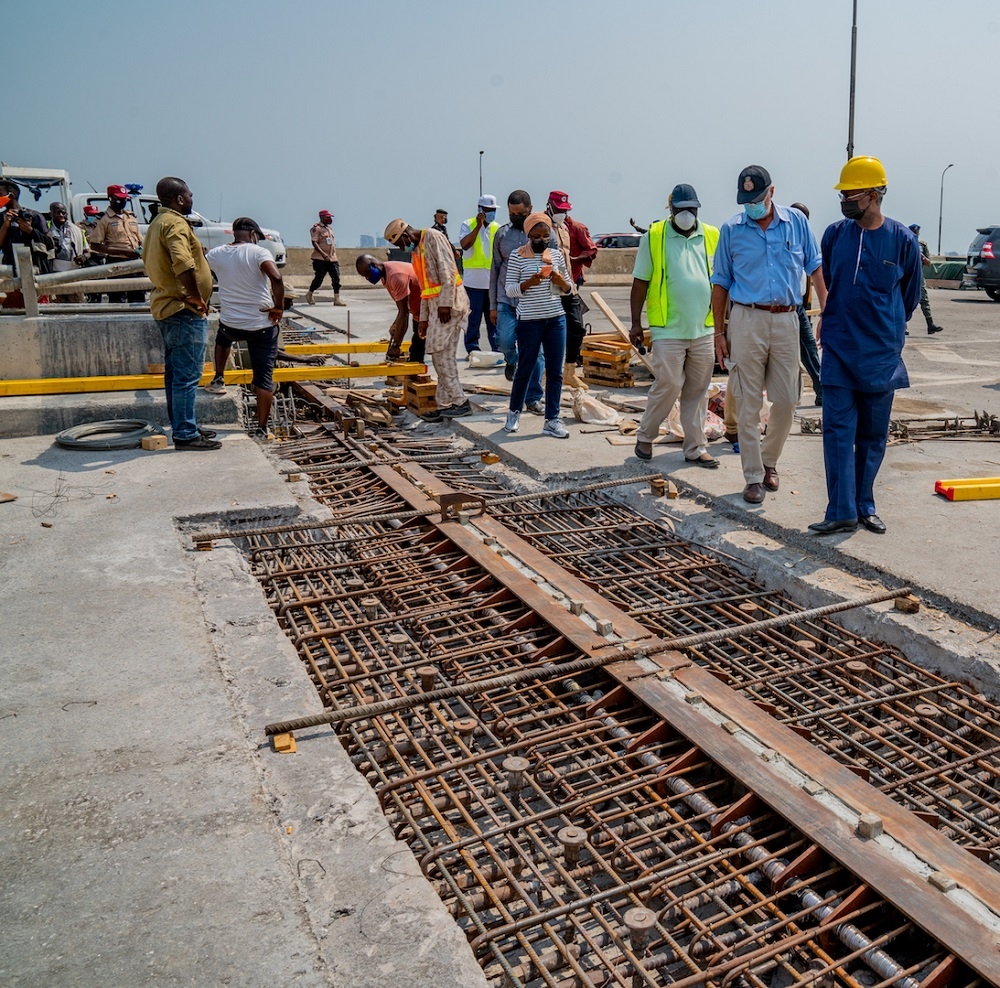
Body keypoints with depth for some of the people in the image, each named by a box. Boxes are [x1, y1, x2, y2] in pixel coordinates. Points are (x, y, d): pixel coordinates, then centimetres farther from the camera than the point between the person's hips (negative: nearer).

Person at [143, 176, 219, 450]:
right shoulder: (175, 223, -15)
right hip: (184, 310, -11)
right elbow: (182, 263, -33)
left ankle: (182, 427, 24)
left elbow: (148, 261, 30)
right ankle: (185, 434, -5)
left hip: (165, 305, 11)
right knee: (187, 375, -8)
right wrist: (197, 296, -23)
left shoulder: (157, 223, 18)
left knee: (175, 372, 15)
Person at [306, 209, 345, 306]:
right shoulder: (316, 228, -6)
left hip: (332, 258, 7)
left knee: (336, 277, -5)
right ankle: (309, 295, 20)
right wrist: (323, 254, -28)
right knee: (319, 278, -1)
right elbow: (314, 242, -16)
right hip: (320, 259, -7)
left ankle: (337, 298, -5)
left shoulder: (329, 228, 20)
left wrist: (335, 257, 20)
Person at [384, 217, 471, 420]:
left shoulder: (433, 237, -6)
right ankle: (445, 405, 10)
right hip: (435, 304, 9)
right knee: (443, 354, 7)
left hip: (448, 302, -9)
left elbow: (447, 270, -16)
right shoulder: (416, 252, 22)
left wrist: (445, 303, -22)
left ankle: (460, 402, -7)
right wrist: (423, 318, 20)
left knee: (439, 352, -11)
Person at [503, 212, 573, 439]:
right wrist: (529, 283, -22)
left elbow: (568, 289, 13)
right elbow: (509, 290, -5)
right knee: (525, 368, 6)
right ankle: (514, 412, 26)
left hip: (556, 318, 4)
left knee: (555, 371, 4)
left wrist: (561, 281, -9)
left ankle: (552, 420, 12)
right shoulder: (517, 256, -3)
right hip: (529, 321, -4)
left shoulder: (557, 254, 8)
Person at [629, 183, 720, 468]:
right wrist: (636, 323, -2)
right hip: (668, 330, -3)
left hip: (704, 329, 4)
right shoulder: (653, 237, -1)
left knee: (698, 390, 8)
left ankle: (695, 448, 17)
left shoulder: (712, 237, 8)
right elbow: (640, 283, 1)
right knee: (668, 385, -6)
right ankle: (645, 436, 15)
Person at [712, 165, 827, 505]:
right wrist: (719, 331, 3)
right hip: (747, 320, -2)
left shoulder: (796, 221, 5)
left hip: (786, 320, 2)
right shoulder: (731, 229, 2)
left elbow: (816, 267, 10)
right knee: (748, 403, 0)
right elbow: (721, 283, 6)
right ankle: (754, 477, 9)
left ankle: (769, 461, 27)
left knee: (786, 400, 6)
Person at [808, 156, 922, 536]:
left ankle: (864, 506, 20)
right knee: (838, 431, -4)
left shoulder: (902, 240, -4)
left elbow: (910, 294, 11)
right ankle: (842, 512, -1)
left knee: (873, 434, 8)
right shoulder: (835, 234, 0)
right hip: (838, 350, 0)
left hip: (881, 353, 0)